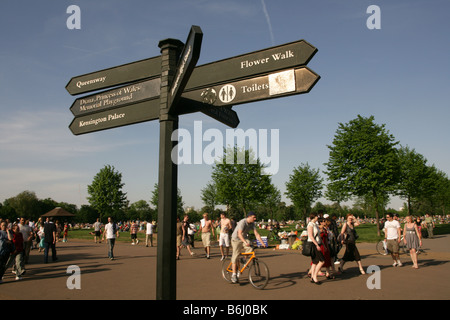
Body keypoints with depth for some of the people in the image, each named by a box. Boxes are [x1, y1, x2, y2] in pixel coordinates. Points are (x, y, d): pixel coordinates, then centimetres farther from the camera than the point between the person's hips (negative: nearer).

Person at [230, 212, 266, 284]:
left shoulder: (252, 224, -6)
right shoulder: (242, 222, -26)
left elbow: (257, 234, -6)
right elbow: (239, 234, -34)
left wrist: (263, 243, -15)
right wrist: (245, 242, -47)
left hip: (244, 238, 6)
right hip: (236, 239, -6)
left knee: (250, 249, -20)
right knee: (235, 257, -9)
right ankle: (234, 275, -4)